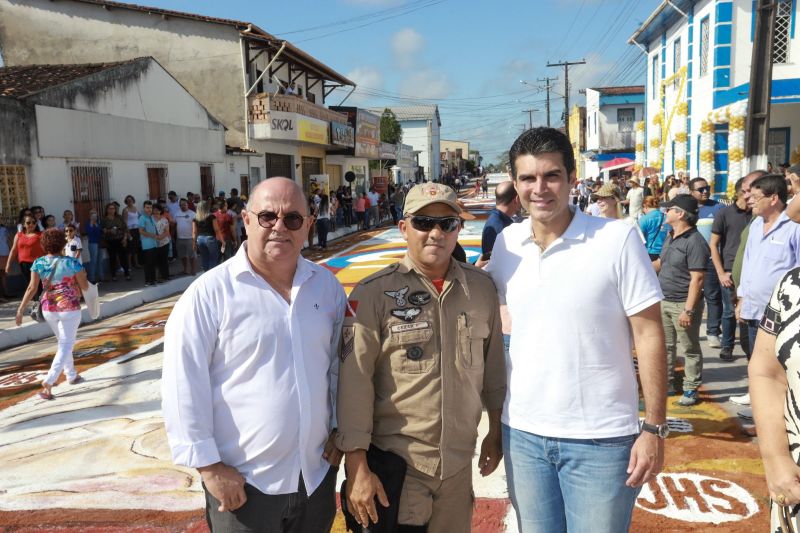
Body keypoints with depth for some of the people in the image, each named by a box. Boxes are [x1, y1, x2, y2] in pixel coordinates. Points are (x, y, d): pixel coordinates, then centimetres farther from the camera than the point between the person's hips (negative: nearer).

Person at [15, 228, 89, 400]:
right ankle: (48, 382, -15)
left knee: (63, 342, 23)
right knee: (66, 346, 0)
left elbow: (31, 288, -9)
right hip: (69, 309, -5)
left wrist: (20, 310, -8)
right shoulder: (72, 263, -12)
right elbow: (84, 287, -6)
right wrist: (82, 276, 14)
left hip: (48, 309, 5)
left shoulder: (38, 263, -3)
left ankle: (72, 376, 33)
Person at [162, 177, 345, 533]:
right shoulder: (209, 293, -13)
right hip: (243, 482, -4)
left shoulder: (327, 286, 2)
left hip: (318, 473, 5)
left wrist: (340, 430, 7)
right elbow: (184, 386, -13)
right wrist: (208, 464, -12)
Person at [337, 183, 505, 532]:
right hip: (393, 464, -4)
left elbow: (493, 366, 9)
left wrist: (496, 432, 14)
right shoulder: (373, 293, -12)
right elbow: (354, 381, -13)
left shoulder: (481, 287, 0)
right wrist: (357, 466, -13)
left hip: (459, 461, 4)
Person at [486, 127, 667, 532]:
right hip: (522, 433, 4)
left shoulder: (617, 239, -12)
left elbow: (648, 334, -9)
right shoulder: (507, 243, 0)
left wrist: (654, 428, -10)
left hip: (600, 438, -4)